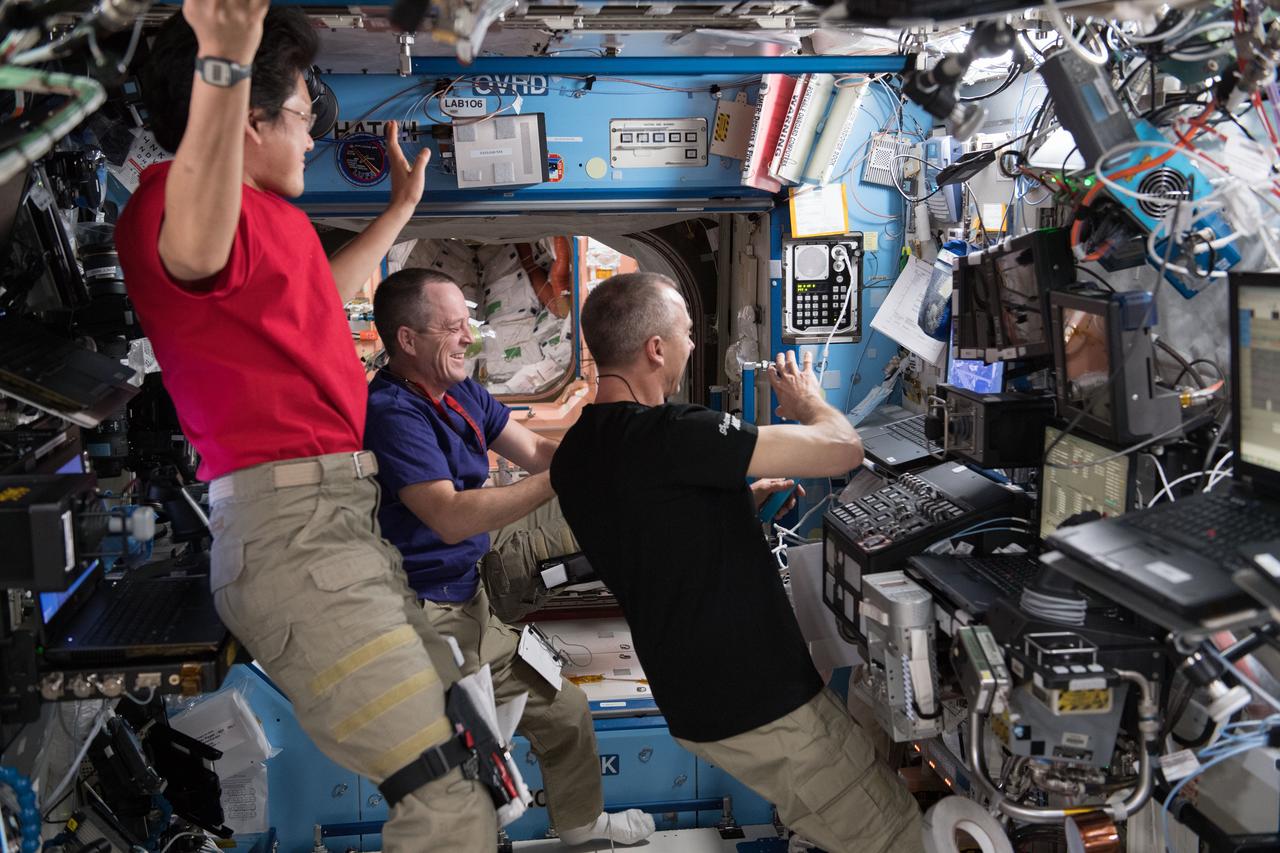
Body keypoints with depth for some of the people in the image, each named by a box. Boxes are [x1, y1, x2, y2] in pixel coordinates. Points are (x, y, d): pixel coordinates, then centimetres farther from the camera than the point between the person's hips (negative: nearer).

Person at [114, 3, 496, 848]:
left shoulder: (272, 214, 21)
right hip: (289, 527, -11)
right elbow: (195, 253, -37)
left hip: (347, 515, 11)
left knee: (463, 733, 18)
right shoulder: (175, 191, -10)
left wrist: (400, 210, 50)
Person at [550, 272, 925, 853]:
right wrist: (807, 402, 0)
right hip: (758, 702, -9)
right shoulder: (670, 435, -25)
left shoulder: (573, 456, 3)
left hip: (691, 697, 9)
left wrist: (749, 490, 23)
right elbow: (844, 450, -21)